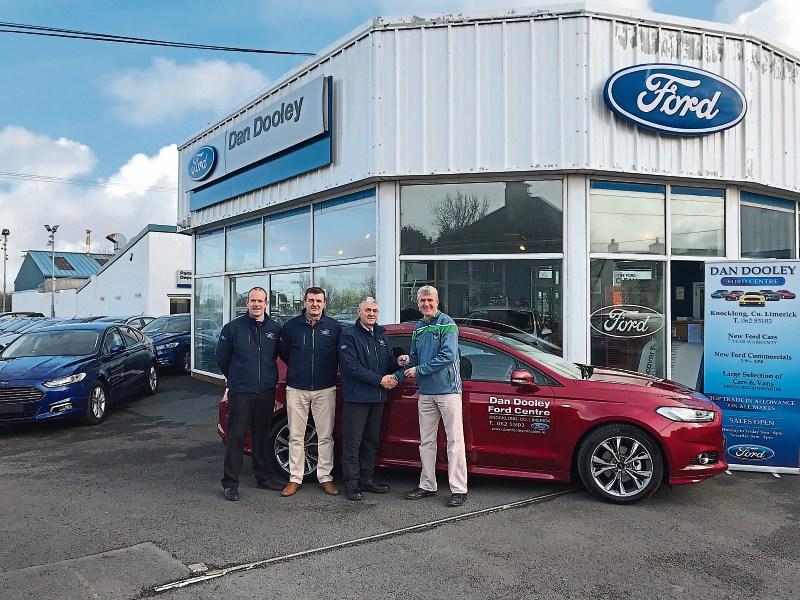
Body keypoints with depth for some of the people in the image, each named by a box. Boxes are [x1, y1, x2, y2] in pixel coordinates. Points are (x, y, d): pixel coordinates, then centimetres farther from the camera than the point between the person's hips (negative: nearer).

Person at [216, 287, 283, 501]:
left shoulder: (275, 329, 3)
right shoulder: (233, 328, -4)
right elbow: (222, 358, 6)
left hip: (266, 392, 3)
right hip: (240, 392, -3)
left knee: (263, 435, 14)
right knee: (236, 436, 0)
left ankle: (265, 476, 26)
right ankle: (230, 483, 10)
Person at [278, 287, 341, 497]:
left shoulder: (334, 327, 0)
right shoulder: (291, 326, 1)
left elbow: (341, 355, 8)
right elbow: (283, 352, 12)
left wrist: (329, 371, 8)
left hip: (325, 389, 0)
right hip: (296, 389, 1)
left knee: (325, 436, 5)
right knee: (296, 436, 6)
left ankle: (325, 477, 15)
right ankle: (295, 478, 15)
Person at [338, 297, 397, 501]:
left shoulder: (381, 335, 15)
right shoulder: (349, 335, -7)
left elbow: (389, 360, 17)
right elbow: (352, 367, -15)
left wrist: (395, 369, -8)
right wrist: (379, 380, -16)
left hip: (378, 396, 7)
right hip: (356, 397, -7)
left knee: (372, 441, 14)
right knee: (353, 442, -2)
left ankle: (367, 479, 24)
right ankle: (352, 484, 7)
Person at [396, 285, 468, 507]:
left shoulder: (447, 324, -7)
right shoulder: (418, 328, 14)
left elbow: (447, 356, -17)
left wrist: (418, 370, -14)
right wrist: (406, 362, -1)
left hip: (447, 389, -7)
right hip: (425, 392, 7)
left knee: (455, 440, -3)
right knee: (426, 441, 12)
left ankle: (459, 489, 2)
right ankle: (427, 485, 23)